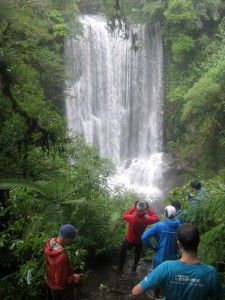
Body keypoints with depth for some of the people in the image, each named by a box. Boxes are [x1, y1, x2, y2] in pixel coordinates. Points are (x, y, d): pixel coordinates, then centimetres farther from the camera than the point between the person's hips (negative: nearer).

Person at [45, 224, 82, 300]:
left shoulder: (50, 242, -16)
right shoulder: (62, 256, -42)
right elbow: (61, 281, -32)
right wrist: (73, 278, -17)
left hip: (51, 283, 7)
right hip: (63, 288, -7)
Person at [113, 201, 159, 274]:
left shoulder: (132, 218, -35)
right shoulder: (146, 220, -29)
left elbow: (124, 215, -12)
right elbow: (155, 218, -9)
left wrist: (133, 207, -12)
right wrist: (148, 209, -14)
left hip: (129, 239, -1)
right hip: (139, 240, 1)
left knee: (123, 252, 23)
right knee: (137, 254, 27)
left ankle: (120, 269, 35)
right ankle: (133, 270, 37)